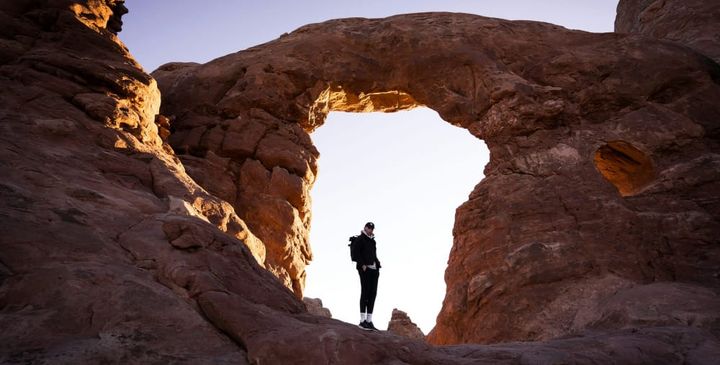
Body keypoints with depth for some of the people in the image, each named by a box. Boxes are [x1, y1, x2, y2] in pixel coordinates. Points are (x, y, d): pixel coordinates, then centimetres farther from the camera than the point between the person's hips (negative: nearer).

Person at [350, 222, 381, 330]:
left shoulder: (372, 241, 24)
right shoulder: (359, 239, 0)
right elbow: (355, 252, -11)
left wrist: (377, 266, 12)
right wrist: (362, 265, -17)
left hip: (374, 269, 8)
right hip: (365, 268, -7)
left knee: (373, 293, 2)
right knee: (365, 292, -11)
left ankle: (369, 321, 4)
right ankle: (362, 320, -10)